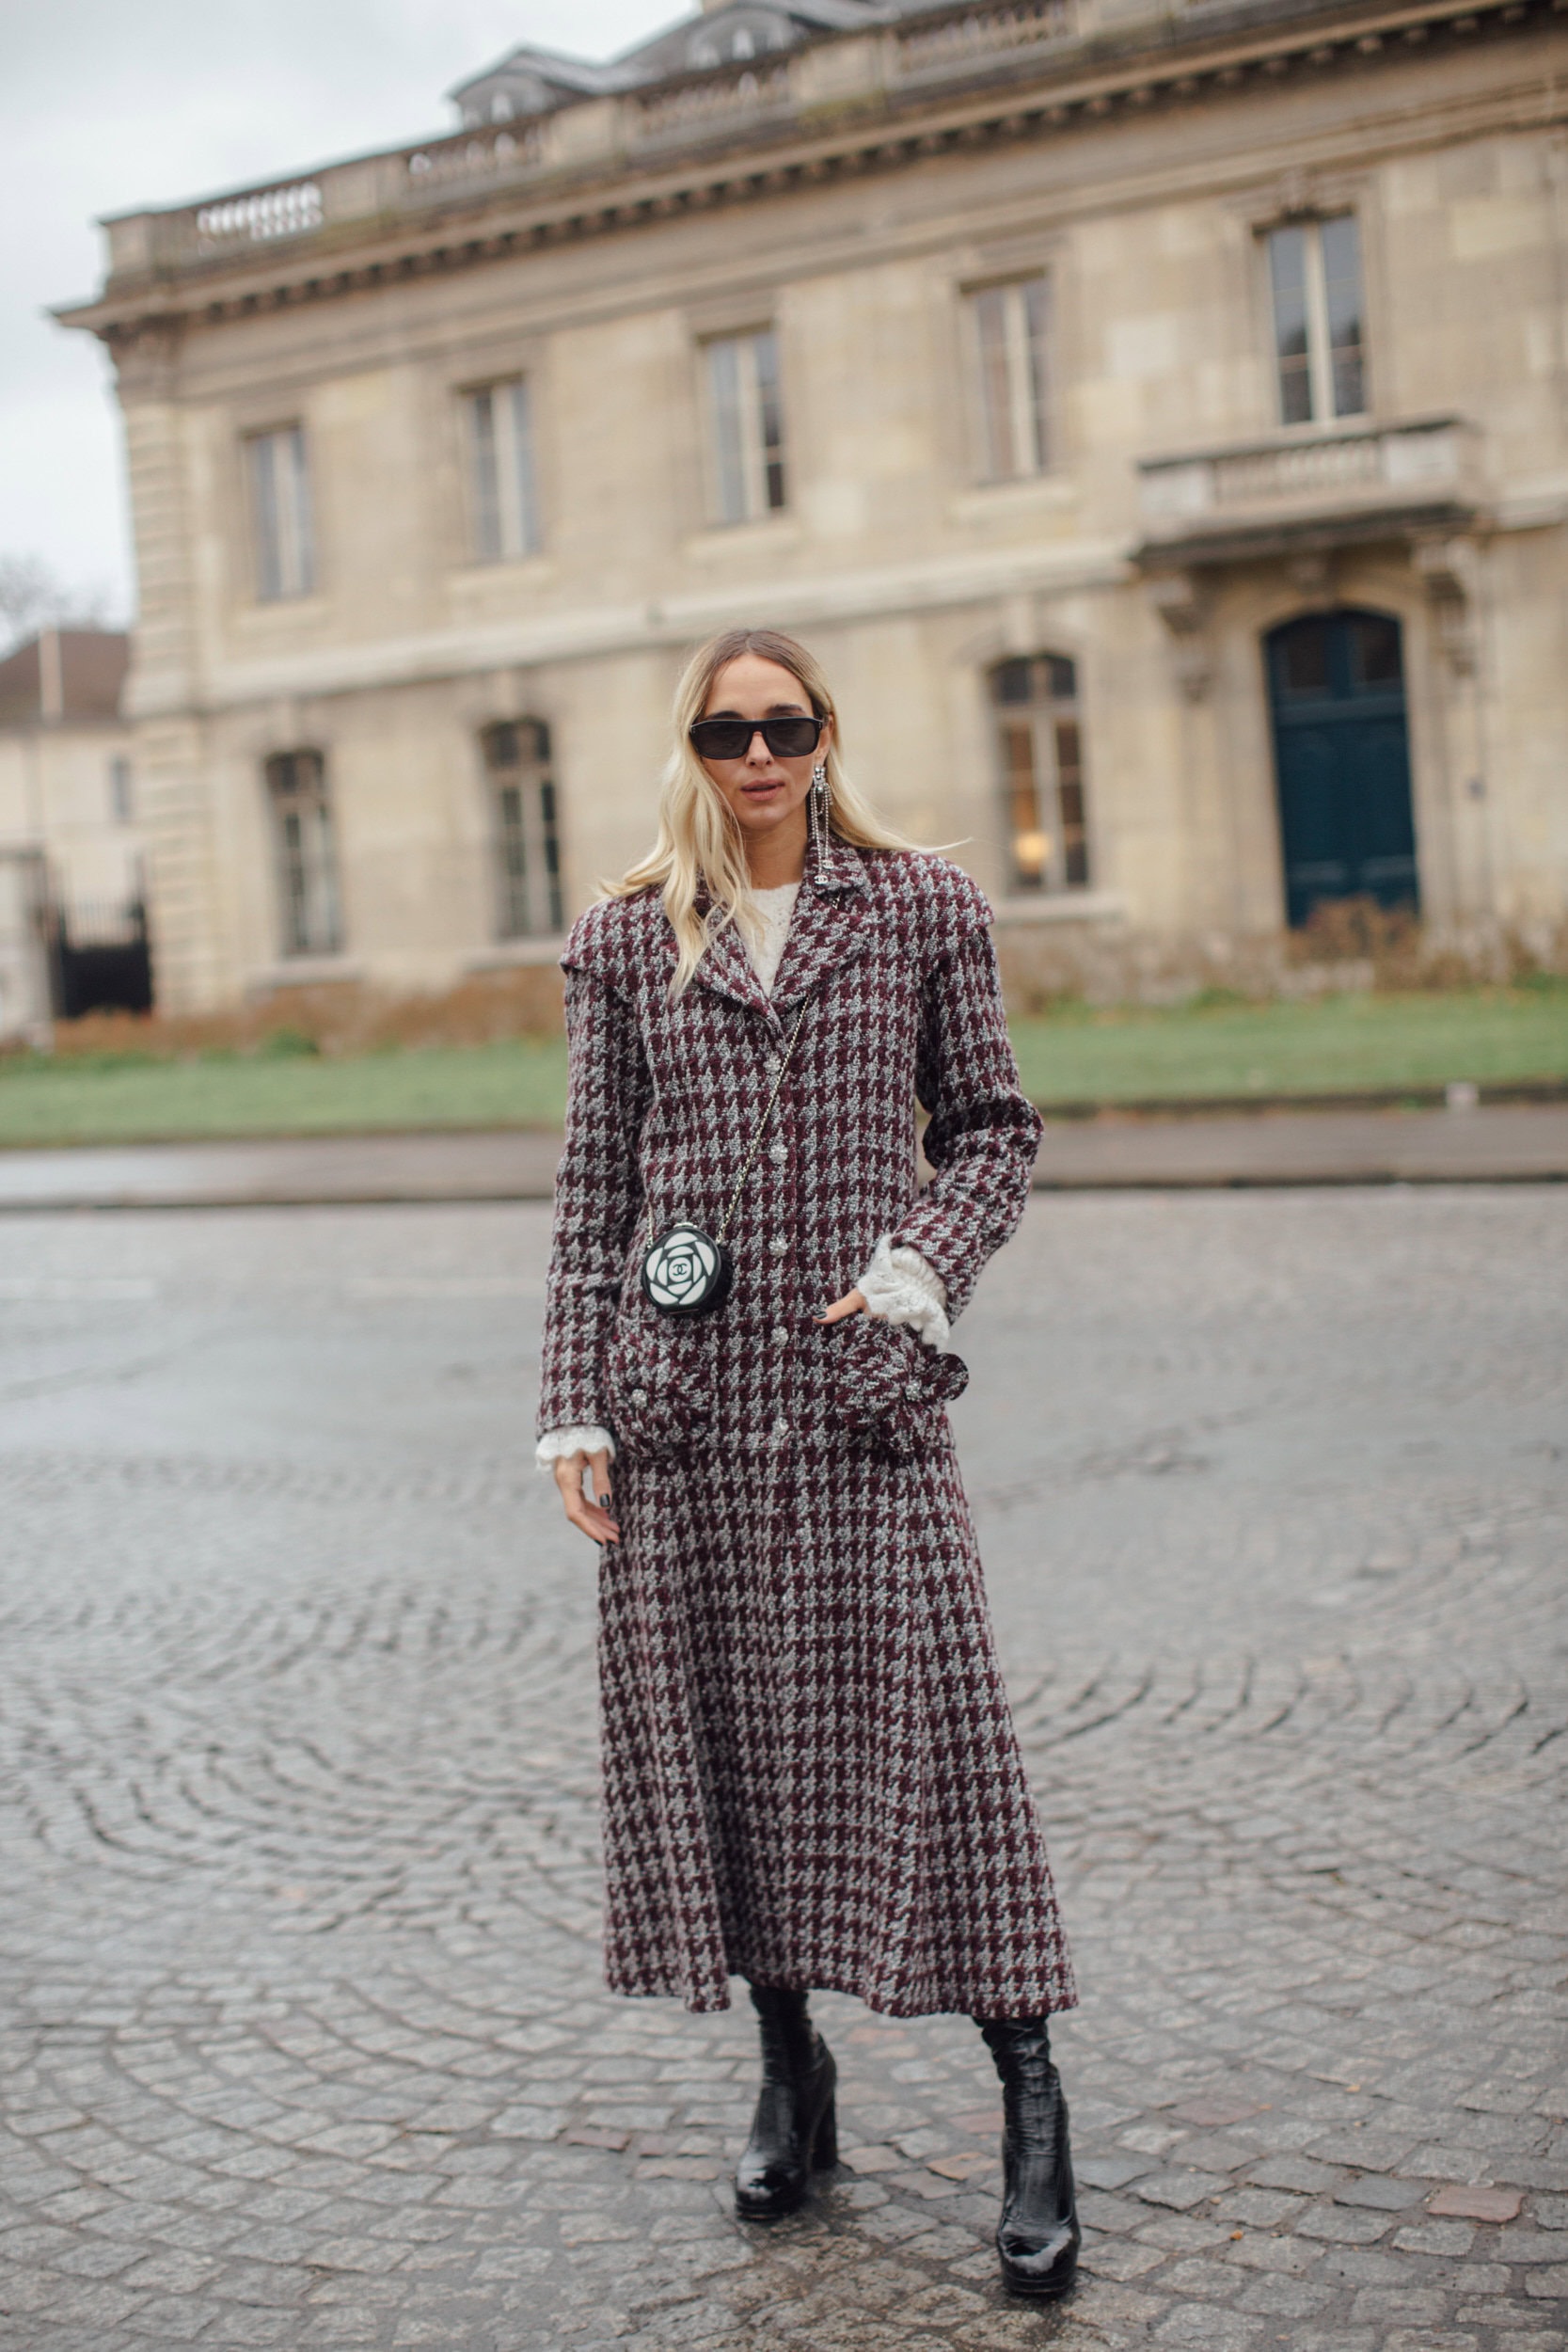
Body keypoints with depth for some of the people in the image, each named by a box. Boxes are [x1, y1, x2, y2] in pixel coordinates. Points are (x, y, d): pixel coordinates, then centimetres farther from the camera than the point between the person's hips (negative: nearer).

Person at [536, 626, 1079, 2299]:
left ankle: (1030, 2100, 9)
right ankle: (789, 2075, 25)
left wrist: (926, 1263, -8)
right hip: (685, 1402, 2)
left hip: (861, 1389, -1)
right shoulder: (625, 941, 7)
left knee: (922, 1723, -3)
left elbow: (992, 1124, 10)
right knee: (719, 1726, 7)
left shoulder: (921, 907, 5)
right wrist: (573, 1407, 2)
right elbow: (593, 1189, 7)